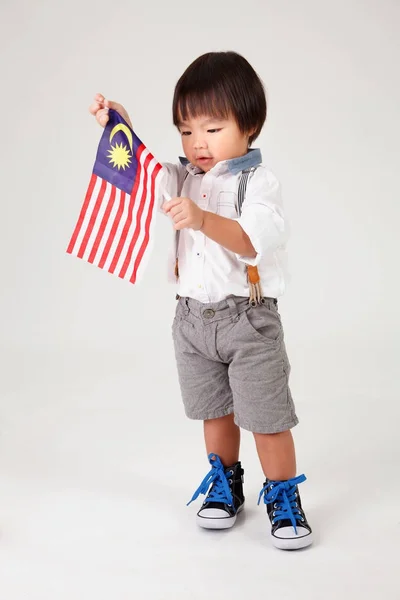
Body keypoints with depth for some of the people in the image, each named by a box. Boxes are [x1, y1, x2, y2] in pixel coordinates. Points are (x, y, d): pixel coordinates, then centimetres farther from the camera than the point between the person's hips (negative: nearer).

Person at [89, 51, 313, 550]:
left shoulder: (259, 182, -13)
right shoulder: (186, 178, 8)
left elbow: (254, 241, -27)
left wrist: (204, 219, -42)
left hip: (249, 319, -5)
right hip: (193, 317, 6)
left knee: (266, 416, 1)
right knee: (215, 411, 17)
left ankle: (283, 497, 17)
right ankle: (226, 483, 35)